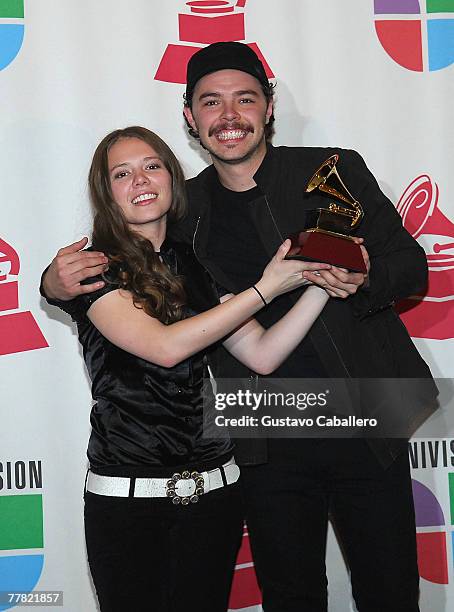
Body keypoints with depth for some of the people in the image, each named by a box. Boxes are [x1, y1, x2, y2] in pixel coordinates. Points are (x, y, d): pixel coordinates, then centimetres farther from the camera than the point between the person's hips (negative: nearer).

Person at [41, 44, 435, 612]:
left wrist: (364, 279, -21)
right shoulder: (183, 208, 4)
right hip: (269, 447, 1)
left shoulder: (335, 171, -1)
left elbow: (411, 263, 1)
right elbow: (115, 261, 13)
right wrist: (59, 279, -11)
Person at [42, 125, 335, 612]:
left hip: (212, 488, 4)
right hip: (125, 497, -4)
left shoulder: (195, 266, 9)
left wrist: (321, 283, -9)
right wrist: (266, 288, -16)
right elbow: (164, 346, -19)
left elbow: (262, 355, 1)